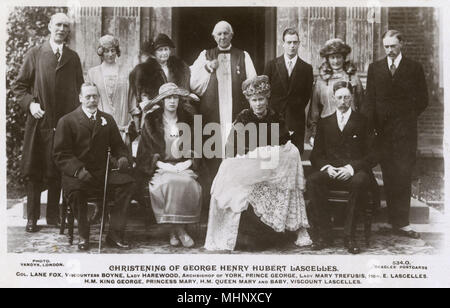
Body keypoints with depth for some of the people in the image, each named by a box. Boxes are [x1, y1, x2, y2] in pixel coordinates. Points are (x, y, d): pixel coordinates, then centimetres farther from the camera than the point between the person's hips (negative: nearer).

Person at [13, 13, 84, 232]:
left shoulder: (73, 58, 13)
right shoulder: (34, 54, 6)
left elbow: (79, 89, 15)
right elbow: (19, 86, 7)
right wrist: (30, 103, -9)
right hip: (39, 122, -1)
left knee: (58, 171, 6)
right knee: (34, 172, 2)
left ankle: (53, 215, 17)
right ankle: (32, 217, 11)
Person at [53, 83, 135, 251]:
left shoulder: (108, 120, 17)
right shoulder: (67, 121, 4)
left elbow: (118, 145, 18)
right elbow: (61, 154, -4)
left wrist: (122, 157, -8)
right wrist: (78, 170, -22)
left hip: (103, 174, 3)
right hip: (78, 175, -3)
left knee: (127, 182, -25)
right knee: (74, 187, -36)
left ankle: (115, 234, -16)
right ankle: (83, 235, -13)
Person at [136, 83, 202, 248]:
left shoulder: (187, 120, 14)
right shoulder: (151, 121, 9)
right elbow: (145, 152, 4)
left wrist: (187, 163, -6)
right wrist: (163, 165, -11)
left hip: (184, 167, 2)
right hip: (160, 168, -1)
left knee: (189, 184, -32)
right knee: (170, 182, -35)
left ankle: (176, 230, -19)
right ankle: (178, 229, -23)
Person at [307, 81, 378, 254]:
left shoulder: (363, 122, 12)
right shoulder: (324, 123, 19)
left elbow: (372, 156, 4)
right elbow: (316, 154, 13)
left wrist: (352, 167, -14)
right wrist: (326, 167, -10)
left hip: (354, 172, -2)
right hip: (330, 171, 2)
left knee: (360, 181, -37)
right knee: (312, 181, -30)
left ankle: (349, 236, -27)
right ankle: (323, 235, -24)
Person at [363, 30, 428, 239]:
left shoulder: (414, 68, 5)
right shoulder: (375, 68, 10)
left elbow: (422, 99, 9)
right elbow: (370, 100, 7)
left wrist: (407, 118, 4)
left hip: (405, 130, -2)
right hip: (382, 130, 2)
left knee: (403, 176, -6)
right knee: (389, 176, 2)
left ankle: (400, 222, -3)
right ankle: (397, 220, 9)